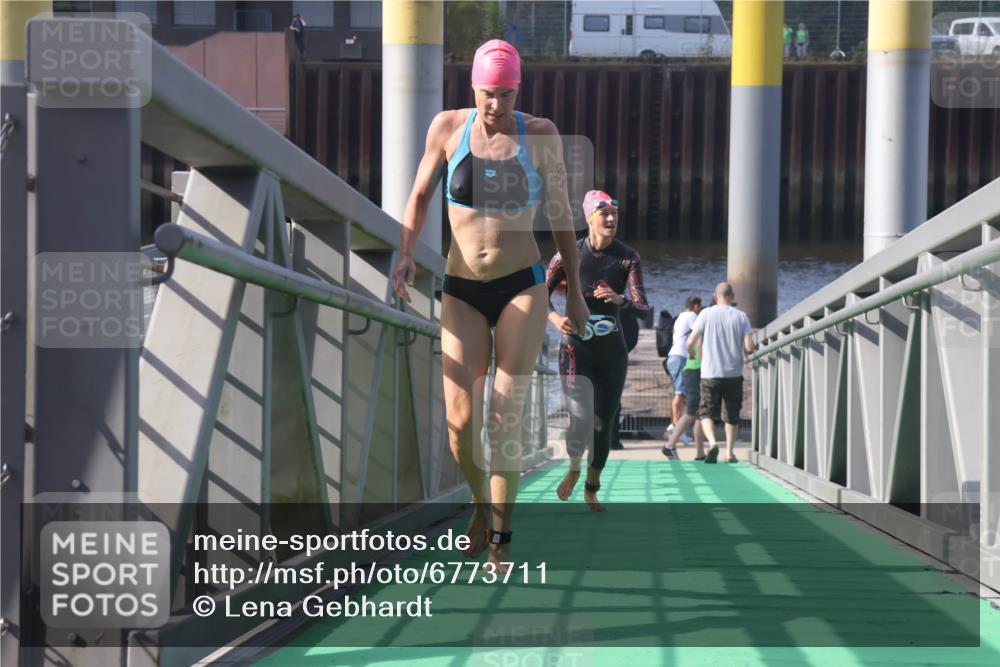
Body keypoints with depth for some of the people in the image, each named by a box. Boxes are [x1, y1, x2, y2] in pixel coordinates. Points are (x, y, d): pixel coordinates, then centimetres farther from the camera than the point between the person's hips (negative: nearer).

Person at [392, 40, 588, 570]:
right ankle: (480, 504, 22)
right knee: (460, 418, -6)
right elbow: (420, 196, 11)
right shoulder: (448, 128, 0)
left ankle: (501, 536, -1)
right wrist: (405, 256, -4)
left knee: (505, 416, -9)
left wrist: (573, 291, 9)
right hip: (462, 291, 1)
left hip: (522, 287, -1)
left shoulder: (539, 135, -2)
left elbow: (560, 213, 7)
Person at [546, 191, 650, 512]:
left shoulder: (627, 258, -4)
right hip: (576, 347, -2)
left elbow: (643, 307, -12)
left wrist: (621, 300, -33)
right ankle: (573, 467, 14)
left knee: (604, 421, 8)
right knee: (581, 419, -18)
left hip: (612, 351, 2)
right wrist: (555, 318, -21)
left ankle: (591, 490, 27)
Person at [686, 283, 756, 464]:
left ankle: (712, 443, -19)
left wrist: (699, 355, 16)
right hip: (734, 374, 1)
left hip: (710, 374, -1)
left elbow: (691, 343, -5)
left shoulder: (706, 314, -3)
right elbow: (749, 347, -8)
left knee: (707, 412, 5)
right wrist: (750, 349, 17)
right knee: (732, 415, 15)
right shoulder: (741, 316, -1)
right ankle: (729, 452, 15)